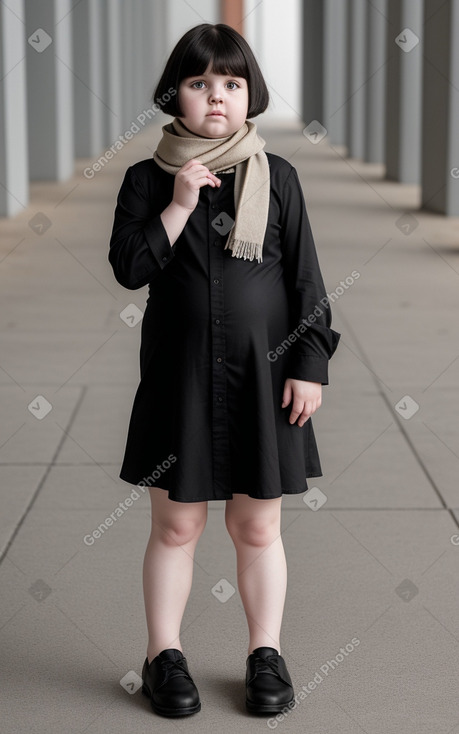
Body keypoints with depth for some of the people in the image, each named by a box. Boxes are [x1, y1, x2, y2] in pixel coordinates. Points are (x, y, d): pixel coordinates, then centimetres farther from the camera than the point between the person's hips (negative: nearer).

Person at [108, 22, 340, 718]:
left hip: (263, 372, 1)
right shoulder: (147, 179, 2)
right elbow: (129, 267, -6)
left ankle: (266, 653, 23)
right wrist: (179, 206, -15)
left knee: (257, 526, 8)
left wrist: (310, 366, -2)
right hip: (179, 374, 0)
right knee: (176, 524, 6)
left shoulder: (277, 177, 3)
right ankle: (164, 654, 21)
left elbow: (307, 279, 3)